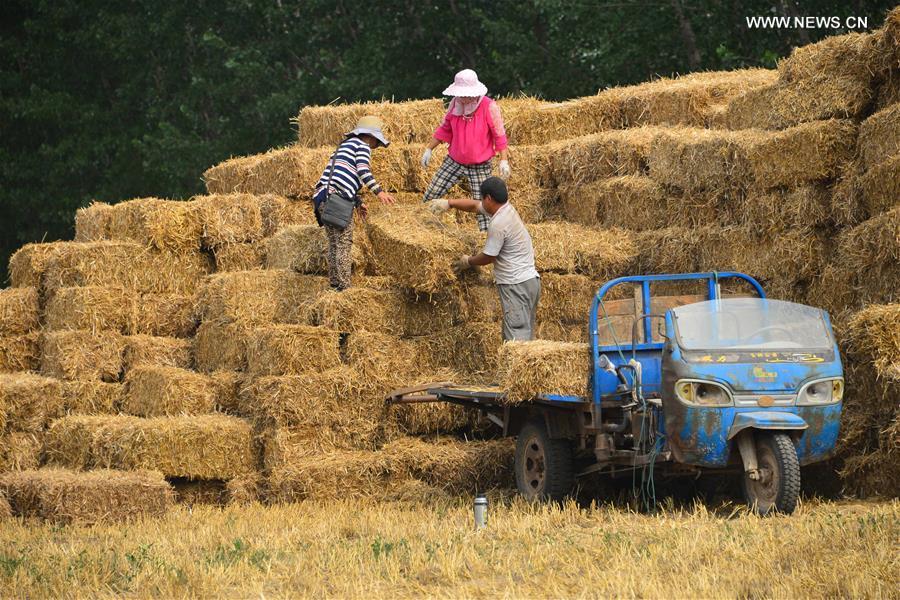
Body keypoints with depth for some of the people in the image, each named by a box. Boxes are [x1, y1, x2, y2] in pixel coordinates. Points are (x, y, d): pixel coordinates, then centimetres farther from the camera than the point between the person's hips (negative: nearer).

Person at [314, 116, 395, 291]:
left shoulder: (345, 146, 28)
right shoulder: (362, 146, 1)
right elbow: (363, 171, -15)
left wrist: (358, 202, 32)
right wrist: (378, 191, -23)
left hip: (322, 197, 9)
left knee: (334, 243, 16)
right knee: (344, 244, -6)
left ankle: (334, 283, 21)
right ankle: (344, 287, -7)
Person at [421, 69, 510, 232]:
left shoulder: (489, 107, -17)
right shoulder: (455, 104, -3)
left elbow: (499, 135, -11)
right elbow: (445, 129, 12)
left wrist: (504, 160, -16)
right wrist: (429, 149, 12)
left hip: (480, 167, -4)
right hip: (454, 162, 4)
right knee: (431, 195, 1)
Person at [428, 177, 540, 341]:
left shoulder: (498, 224, -19)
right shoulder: (506, 209, 10)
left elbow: (488, 257, -9)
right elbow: (474, 205, 25)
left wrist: (468, 262, 10)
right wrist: (448, 203, 20)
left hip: (517, 285, -10)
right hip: (530, 280, 10)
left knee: (516, 336, -15)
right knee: (525, 335, 10)